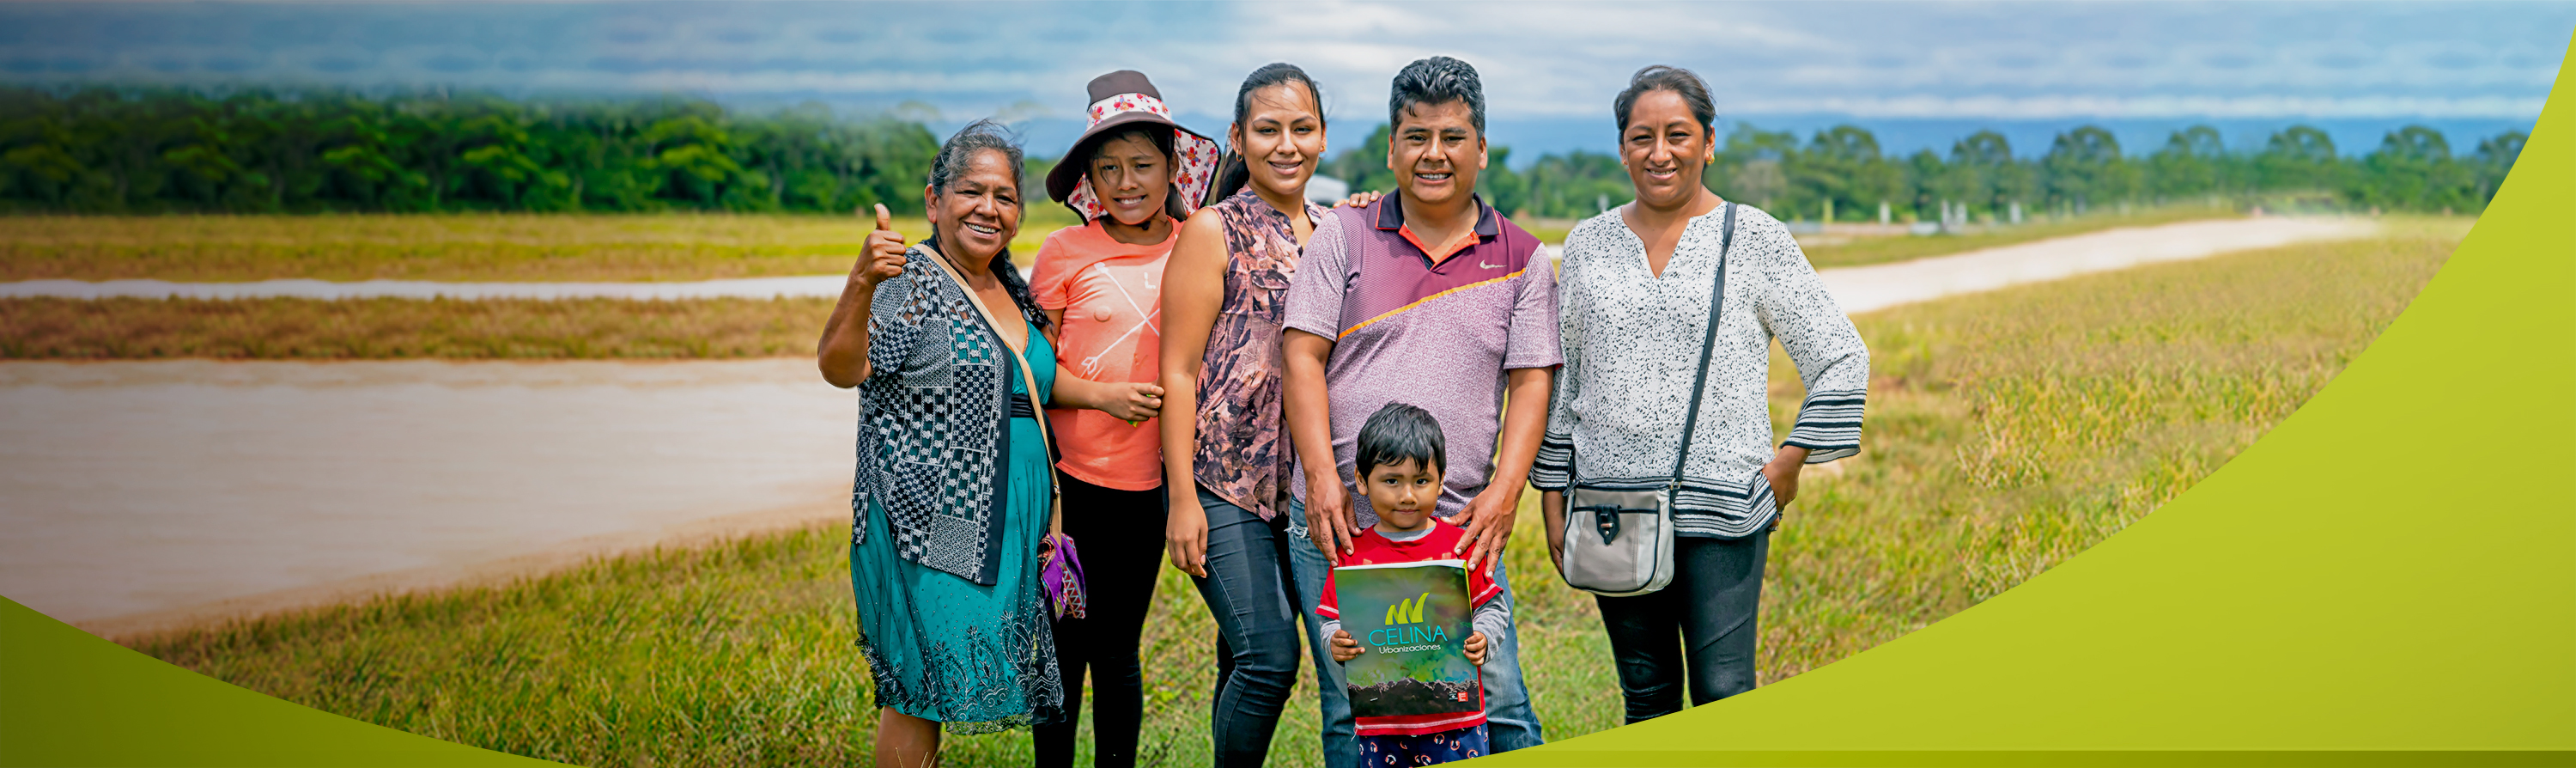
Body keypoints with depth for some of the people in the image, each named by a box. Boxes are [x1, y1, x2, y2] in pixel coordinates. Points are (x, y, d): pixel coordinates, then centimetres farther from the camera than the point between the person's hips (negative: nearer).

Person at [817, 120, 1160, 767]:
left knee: (940, 684, 11)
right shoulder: (908, 283, -9)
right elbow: (839, 367, -22)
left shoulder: (1009, 285, 15)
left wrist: (1102, 394, 12)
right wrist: (862, 282, -38)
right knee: (920, 685, -6)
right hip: (927, 519, -7)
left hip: (1005, 522, 7)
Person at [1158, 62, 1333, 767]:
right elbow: (1178, 371, -6)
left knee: (1246, 660, 9)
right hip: (1224, 480, -5)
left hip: (1303, 487, 5)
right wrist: (1182, 497, -11)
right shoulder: (1214, 232, -3)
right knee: (1269, 656, -13)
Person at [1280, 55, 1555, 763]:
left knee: (1497, 704, -3)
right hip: (1338, 519, 0)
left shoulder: (1521, 258, 9)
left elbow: (1530, 383, 5)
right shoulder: (1345, 235, 6)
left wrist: (1504, 492, -8)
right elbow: (1303, 357, 1)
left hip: (1460, 526, 1)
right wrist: (1322, 478, -9)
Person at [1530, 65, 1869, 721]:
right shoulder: (1588, 243, 9)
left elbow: (1843, 359, 3)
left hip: (1722, 506, -3)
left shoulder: (1752, 238, -1)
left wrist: (1792, 460, -3)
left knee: (1723, 696, -6)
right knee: (1646, 696, 10)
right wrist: (1552, 498, 11)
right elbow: (1562, 380, 15)